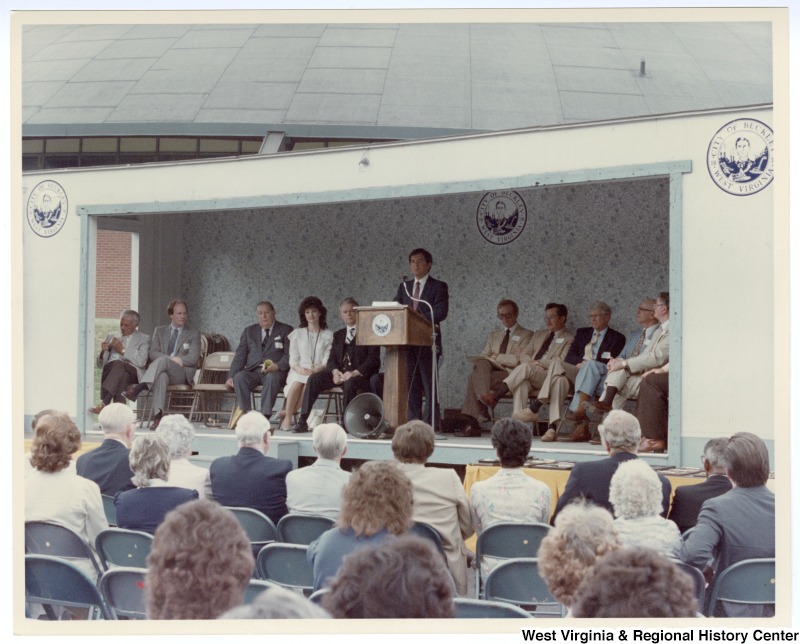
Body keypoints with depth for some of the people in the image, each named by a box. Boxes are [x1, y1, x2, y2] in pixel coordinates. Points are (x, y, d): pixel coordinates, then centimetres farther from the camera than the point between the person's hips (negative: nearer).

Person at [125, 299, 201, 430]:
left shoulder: (193, 334, 14)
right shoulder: (160, 331, 22)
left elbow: (193, 358, 0)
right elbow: (153, 353, 8)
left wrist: (167, 360, -10)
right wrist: (171, 359, -12)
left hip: (182, 374, -1)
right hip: (161, 370, 1)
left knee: (162, 360, -36)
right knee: (161, 376, -40)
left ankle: (138, 388, -53)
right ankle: (158, 414, -56)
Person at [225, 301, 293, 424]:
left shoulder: (285, 330, 11)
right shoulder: (249, 331, 21)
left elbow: (289, 355, 1)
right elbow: (240, 355, 15)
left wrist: (277, 366, -20)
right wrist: (231, 376, 0)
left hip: (274, 372, -3)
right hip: (253, 371, 3)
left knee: (272, 378, -38)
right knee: (239, 377, -30)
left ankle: (265, 415, -43)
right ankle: (244, 413, -36)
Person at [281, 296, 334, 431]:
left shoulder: (328, 335, 12)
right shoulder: (297, 334, 17)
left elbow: (327, 360, 3)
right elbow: (292, 360, 9)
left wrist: (315, 369, -17)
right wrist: (299, 369, -13)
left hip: (318, 373, -1)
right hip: (299, 371, 1)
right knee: (297, 382, -35)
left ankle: (286, 412, -26)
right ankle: (287, 418, -29)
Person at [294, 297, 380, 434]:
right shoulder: (338, 335, 23)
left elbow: (373, 360, -6)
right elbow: (331, 359, 14)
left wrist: (355, 373, -21)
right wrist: (335, 371, -10)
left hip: (361, 375, -5)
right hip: (340, 374, 5)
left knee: (350, 382, -39)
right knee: (314, 378, -19)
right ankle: (303, 421, -25)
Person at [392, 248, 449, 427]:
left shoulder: (438, 287, 1)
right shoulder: (404, 287, 17)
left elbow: (440, 312, -12)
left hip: (428, 343, -5)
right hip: (408, 343, 5)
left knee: (429, 387, -5)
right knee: (411, 387, 5)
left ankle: (430, 425, -5)